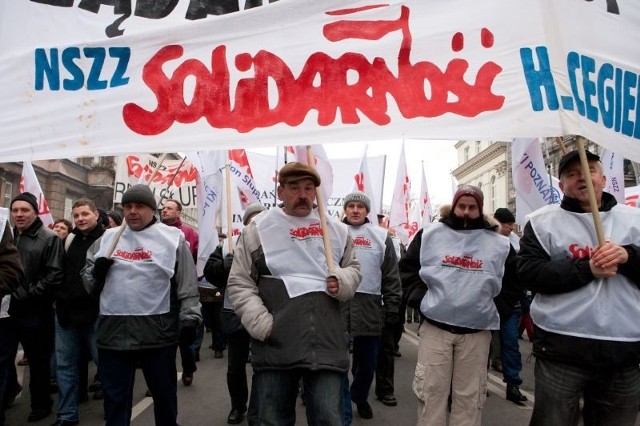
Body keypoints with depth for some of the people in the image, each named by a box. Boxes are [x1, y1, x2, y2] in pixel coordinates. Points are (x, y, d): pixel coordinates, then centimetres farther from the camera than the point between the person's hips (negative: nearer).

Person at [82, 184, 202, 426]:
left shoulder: (172, 237, -1)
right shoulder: (108, 238, 11)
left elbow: (187, 285, -2)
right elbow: (88, 281, 18)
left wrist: (189, 319, -7)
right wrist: (95, 272, -4)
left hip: (158, 331, -2)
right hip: (113, 331, 3)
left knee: (164, 393, 14)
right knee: (115, 396, 13)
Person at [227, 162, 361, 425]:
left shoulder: (336, 229, 10)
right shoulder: (258, 228, 2)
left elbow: (353, 268, 23)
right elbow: (239, 283, 3)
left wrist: (343, 281, 0)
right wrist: (261, 323, -8)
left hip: (326, 343, 2)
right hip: (275, 345, -1)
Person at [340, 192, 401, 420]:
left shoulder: (381, 236, 6)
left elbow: (391, 277, 6)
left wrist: (392, 307, 2)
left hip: (370, 308, 1)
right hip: (336, 305, -1)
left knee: (367, 361, 13)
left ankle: (360, 397, 38)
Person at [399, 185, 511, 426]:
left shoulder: (499, 243, 6)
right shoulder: (430, 234, 3)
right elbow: (407, 268, 10)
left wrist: (496, 309, 6)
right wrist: (419, 298, -2)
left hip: (477, 331, 1)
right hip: (434, 327, -1)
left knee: (470, 395, 9)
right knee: (431, 390, 4)